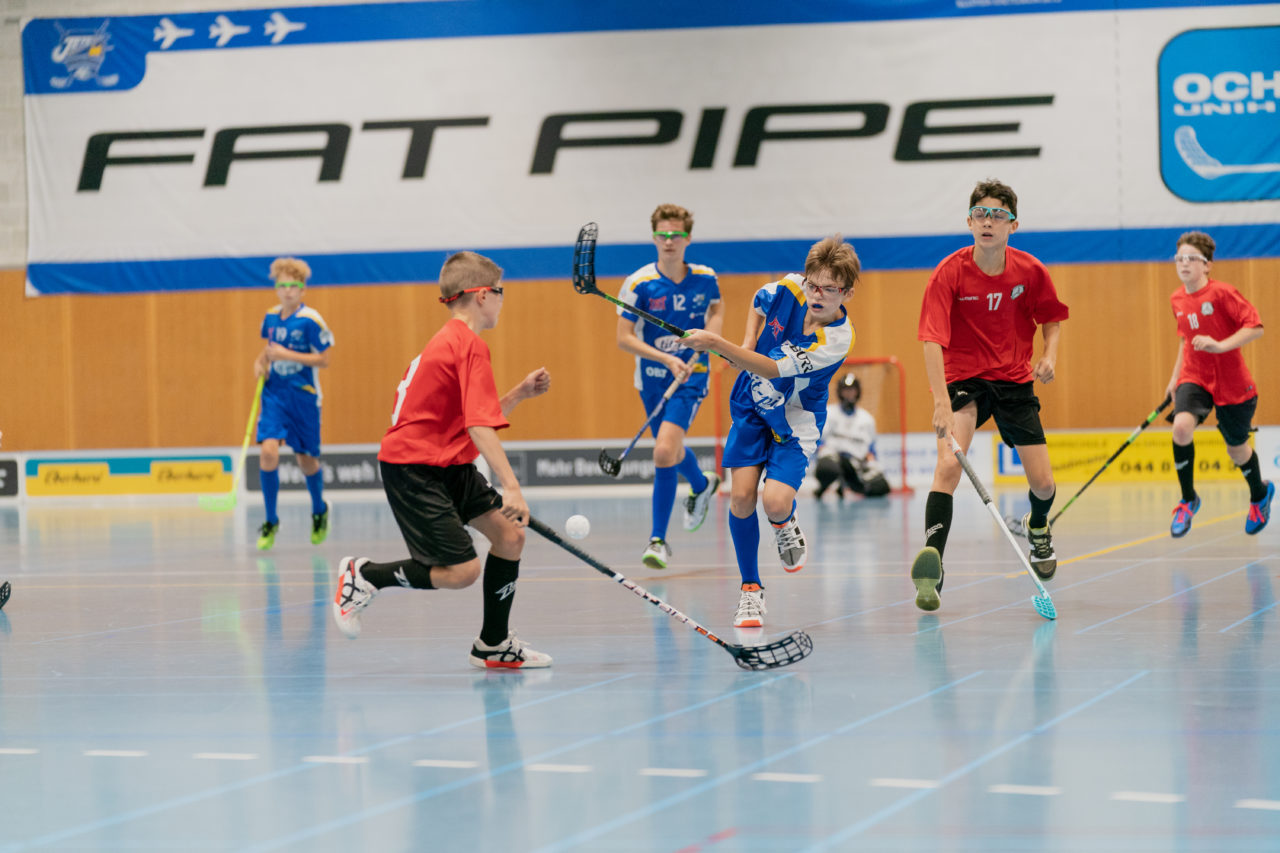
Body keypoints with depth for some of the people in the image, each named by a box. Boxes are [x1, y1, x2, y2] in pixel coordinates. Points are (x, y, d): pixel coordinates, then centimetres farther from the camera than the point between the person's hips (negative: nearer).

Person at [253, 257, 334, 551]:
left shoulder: (310, 320, -12)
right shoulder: (271, 318, 4)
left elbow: (324, 359, -14)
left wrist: (287, 354, -20)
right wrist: (261, 361, 2)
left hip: (303, 395, -3)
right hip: (275, 394, 3)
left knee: (306, 458, 9)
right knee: (268, 451, -15)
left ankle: (319, 510, 38)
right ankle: (270, 523, -5)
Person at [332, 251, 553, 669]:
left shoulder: (449, 341, 16)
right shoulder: (471, 346, -16)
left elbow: (475, 418, 21)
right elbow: (480, 428, -26)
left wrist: (521, 392, 10)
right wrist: (510, 487, -31)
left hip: (447, 465, 11)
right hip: (411, 468, -11)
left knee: (509, 533, 3)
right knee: (462, 571, -14)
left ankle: (494, 645, 14)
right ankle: (363, 576, 5)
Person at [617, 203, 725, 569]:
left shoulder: (705, 278, -6)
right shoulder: (639, 283, -13)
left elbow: (717, 309, 15)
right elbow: (623, 337, -12)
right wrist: (667, 359, -22)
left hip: (690, 377, -2)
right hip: (652, 377, 2)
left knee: (664, 452, -20)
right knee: (672, 452, 21)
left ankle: (658, 539, -10)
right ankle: (702, 485, 57)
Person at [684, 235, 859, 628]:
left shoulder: (836, 340, -29)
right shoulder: (789, 289, -16)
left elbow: (772, 369, -32)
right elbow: (758, 301, 11)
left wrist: (718, 344, -37)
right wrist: (747, 343, -4)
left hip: (796, 423, -4)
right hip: (751, 407, 4)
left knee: (775, 501, -22)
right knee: (741, 496, -9)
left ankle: (786, 525, 18)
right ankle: (750, 589, 7)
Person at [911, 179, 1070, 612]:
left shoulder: (1030, 271, -7)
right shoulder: (949, 273, -17)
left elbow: (1052, 318, 12)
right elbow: (933, 340, -25)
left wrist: (1049, 355, -8)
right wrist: (942, 403, -35)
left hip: (1014, 380, 3)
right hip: (964, 379, -3)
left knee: (1043, 484, 3)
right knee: (949, 464, -28)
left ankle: (1037, 527, 41)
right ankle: (932, 566, -31)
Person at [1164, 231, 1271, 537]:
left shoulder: (1221, 293, -15)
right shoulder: (1177, 299, 4)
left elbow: (1255, 327, -19)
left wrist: (1220, 345, -30)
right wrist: (1175, 376, 19)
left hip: (1232, 383, -4)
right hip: (1195, 378, 4)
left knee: (1236, 448, 12)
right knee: (1182, 426, -26)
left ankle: (1260, 494, 47)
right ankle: (1188, 500, -8)